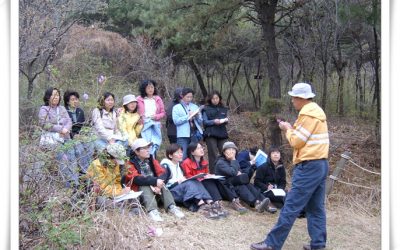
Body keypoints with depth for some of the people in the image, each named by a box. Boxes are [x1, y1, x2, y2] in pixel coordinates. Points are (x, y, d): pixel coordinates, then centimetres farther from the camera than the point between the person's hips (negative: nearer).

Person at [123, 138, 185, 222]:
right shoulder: (130, 163, -7)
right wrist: (155, 181, -33)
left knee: (162, 186, -23)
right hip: (139, 188, -4)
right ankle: (152, 211, -49)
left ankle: (171, 207, -35)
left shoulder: (151, 160, 9)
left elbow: (163, 173, -4)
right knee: (145, 187, -33)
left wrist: (158, 184, -25)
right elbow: (136, 179, -24)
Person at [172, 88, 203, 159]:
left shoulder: (195, 107, 16)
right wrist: (188, 116, -12)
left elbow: (200, 121, 14)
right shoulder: (176, 107, 6)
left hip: (195, 134, 4)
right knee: (183, 157, -8)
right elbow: (176, 121, -8)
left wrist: (197, 116, -6)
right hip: (183, 135, -4)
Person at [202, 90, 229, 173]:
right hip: (210, 134, -3)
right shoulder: (206, 109, 6)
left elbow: (226, 120, 17)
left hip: (222, 134, 3)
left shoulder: (223, 109, 18)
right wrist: (214, 121, -19)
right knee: (213, 155, -5)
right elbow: (205, 122, -2)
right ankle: (213, 173, -2)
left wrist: (225, 120, -7)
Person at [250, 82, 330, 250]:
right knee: (315, 208, 10)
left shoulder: (307, 113, -14)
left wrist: (288, 130, 4)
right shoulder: (316, 110, 17)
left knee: (291, 207, -7)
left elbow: (296, 142, -13)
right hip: (320, 164, 10)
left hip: (308, 167, -10)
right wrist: (292, 129, 11)